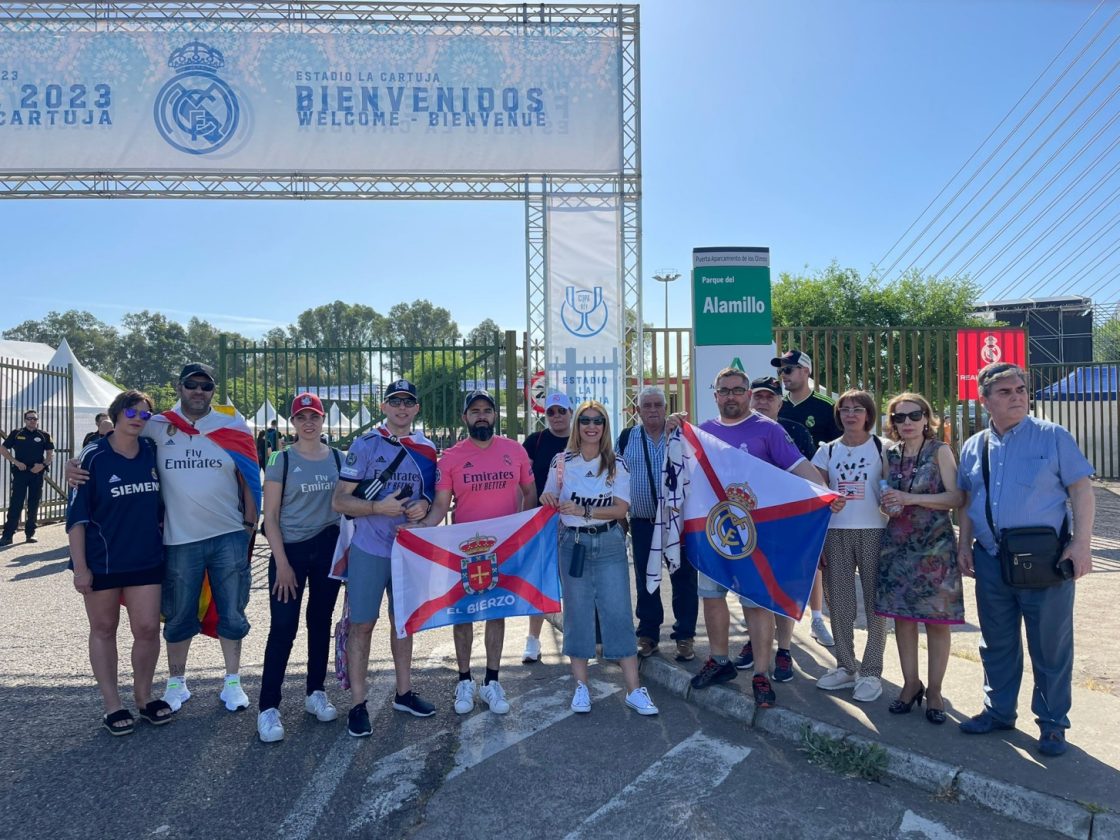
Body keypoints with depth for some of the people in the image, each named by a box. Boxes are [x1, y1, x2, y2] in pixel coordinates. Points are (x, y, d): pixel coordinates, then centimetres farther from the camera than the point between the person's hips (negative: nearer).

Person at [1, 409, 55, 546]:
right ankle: (7, 535, -2)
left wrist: (43, 465, -10)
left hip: (37, 473, 2)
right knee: (15, 504, -5)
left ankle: (30, 533, 15)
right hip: (20, 473, -1)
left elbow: (51, 453, 8)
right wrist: (16, 462, -7)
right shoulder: (16, 434, 3)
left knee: (34, 505, 7)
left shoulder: (44, 436, 5)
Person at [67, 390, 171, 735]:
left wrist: (162, 543, 12)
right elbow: (77, 515, -9)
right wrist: (79, 566, -12)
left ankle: (144, 694, 24)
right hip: (101, 561, -3)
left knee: (148, 628, 3)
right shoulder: (94, 456, -10)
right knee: (104, 630, 10)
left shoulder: (152, 452, 2)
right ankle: (112, 705, 22)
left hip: (146, 559, 3)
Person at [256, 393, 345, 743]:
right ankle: (268, 708, 8)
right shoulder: (282, 460, -5)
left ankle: (315, 693, 27)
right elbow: (270, 516, -6)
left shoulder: (337, 458, 4)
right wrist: (282, 563, -11)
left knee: (320, 622, 12)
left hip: (328, 548, 3)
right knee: (283, 628, -2)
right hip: (291, 549, -3)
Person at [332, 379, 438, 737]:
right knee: (362, 624, 2)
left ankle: (404, 693, 31)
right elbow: (339, 500, -11)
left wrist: (424, 505, -9)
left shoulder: (427, 449, 4)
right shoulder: (366, 444, -9)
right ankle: (357, 704, 15)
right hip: (369, 550, -4)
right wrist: (378, 507, -25)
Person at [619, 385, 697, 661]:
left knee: (683, 578, 3)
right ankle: (648, 635, 22)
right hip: (642, 522, 2)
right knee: (645, 579, 10)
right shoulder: (626, 438, 6)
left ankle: (685, 636, 15)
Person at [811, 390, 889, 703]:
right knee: (838, 603, 7)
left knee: (875, 603, 0)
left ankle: (871, 672, 11)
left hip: (874, 532, -3)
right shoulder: (827, 451, 9)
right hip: (836, 533, 3)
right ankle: (845, 667, 20)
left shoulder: (882, 448, 1)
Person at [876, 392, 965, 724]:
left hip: (935, 546, -3)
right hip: (898, 545, 4)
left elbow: (956, 497, -11)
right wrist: (887, 505, -3)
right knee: (902, 615, 7)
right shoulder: (890, 455, 8)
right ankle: (911, 684, 22)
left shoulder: (940, 451, -3)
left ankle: (934, 690, 16)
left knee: (937, 620, 2)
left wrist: (911, 498, -18)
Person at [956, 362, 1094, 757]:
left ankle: (1052, 723, 23)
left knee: (1050, 648, 7)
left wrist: (1081, 543, -12)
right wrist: (965, 544, 8)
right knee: (997, 644, 15)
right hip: (991, 562, 4)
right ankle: (998, 711, 31)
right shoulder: (973, 447, 9)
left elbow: (1081, 490, -5)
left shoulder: (1053, 437, -2)